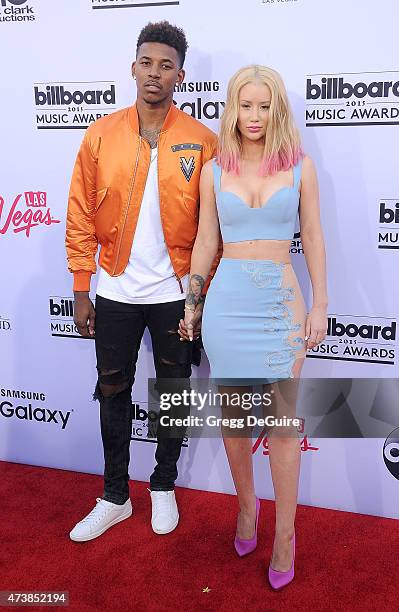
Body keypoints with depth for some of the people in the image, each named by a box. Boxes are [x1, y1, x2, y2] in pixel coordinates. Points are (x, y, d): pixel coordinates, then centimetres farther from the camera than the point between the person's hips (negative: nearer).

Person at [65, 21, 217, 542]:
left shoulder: (202, 141, -5)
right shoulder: (101, 136, -1)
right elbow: (81, 217, 0)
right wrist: (81, 291, -1)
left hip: (175, 293, -1)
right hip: (116, 292, 2)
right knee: (113, 392, 12)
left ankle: (164, 486, 35)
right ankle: (115, 497, 30)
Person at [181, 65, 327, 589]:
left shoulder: (299, 167, 2)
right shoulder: (214, 171, 4)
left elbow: (313, 239, 3)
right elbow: (206, 242, 9)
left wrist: (320, 305, 0)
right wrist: (191, 304, 10)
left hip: (281, 301, -1)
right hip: (227, 300, 2)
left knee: (283, 422, 1)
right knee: (234, 414, 11)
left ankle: (284, 534, 15)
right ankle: (246, 504, 34)